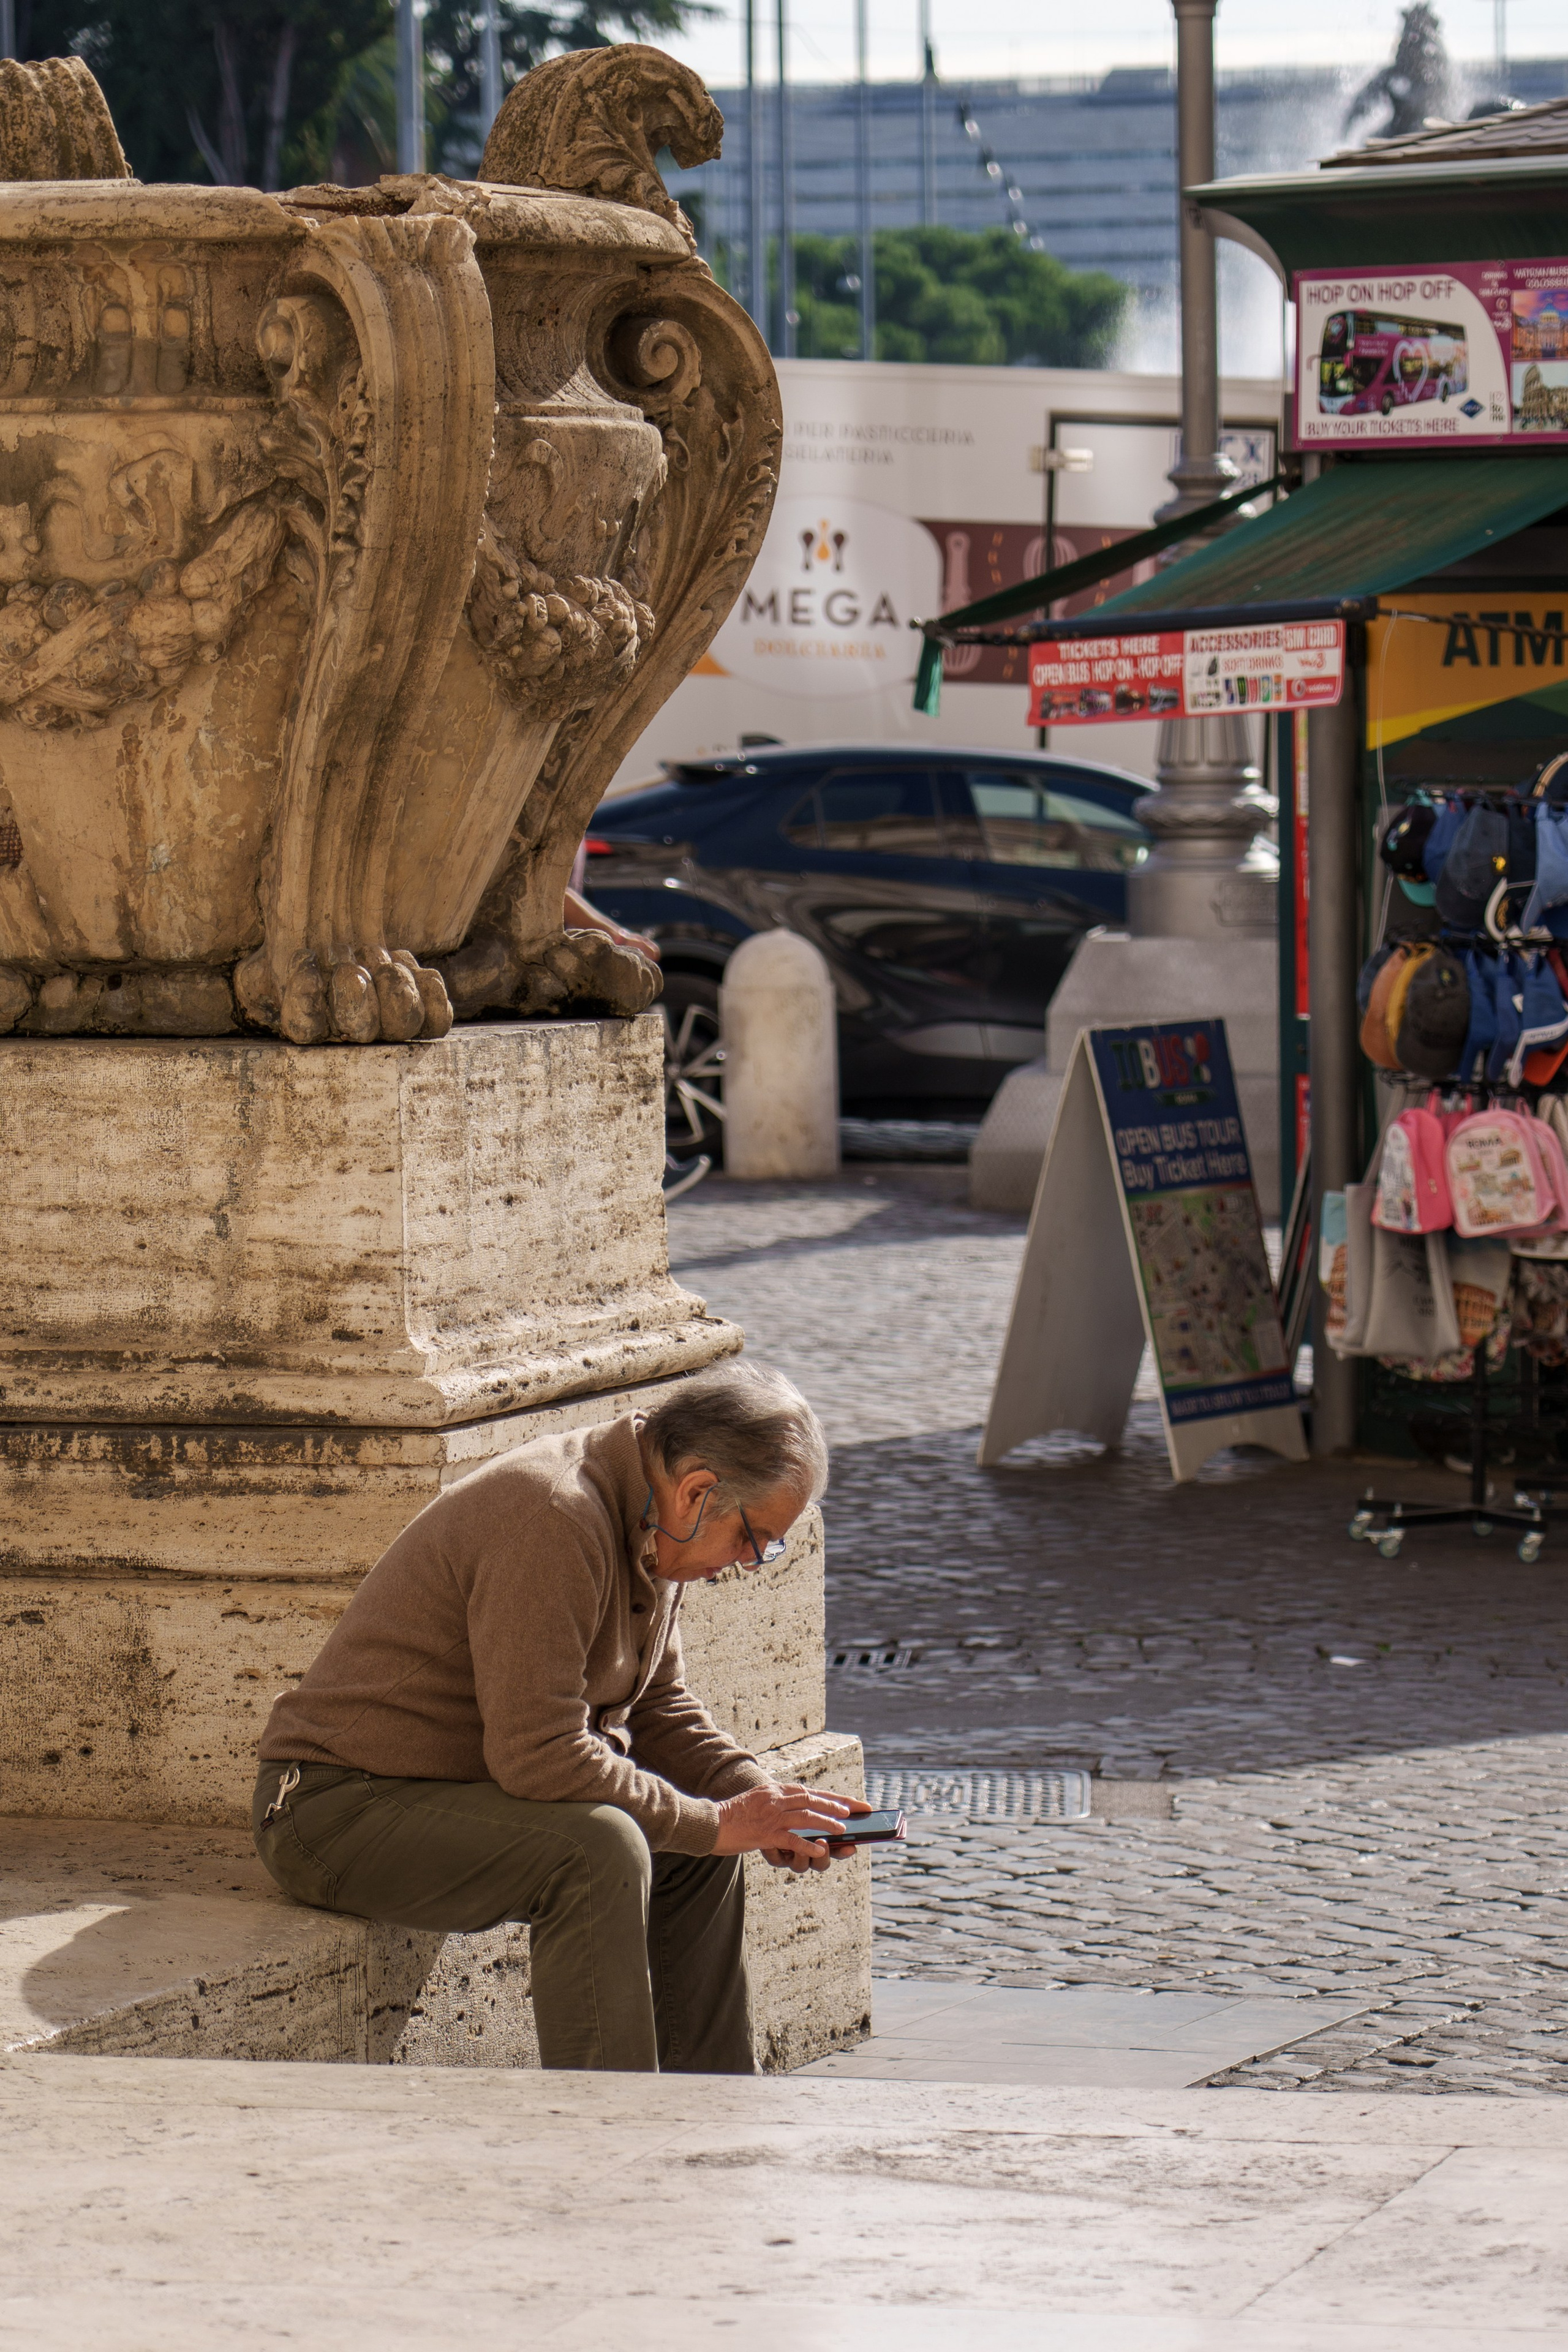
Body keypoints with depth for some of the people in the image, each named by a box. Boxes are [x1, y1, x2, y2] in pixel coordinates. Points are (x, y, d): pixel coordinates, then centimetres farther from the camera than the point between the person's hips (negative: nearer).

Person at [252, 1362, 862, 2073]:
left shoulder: (645, 1525, 5)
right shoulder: (554, 1518, -27)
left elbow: (657, 1709, 16)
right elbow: (539, 1758, -29)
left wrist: (760, 1798, -1)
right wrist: (718, 1823, -21)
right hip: (340, 1809, -10)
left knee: (698, 1856, 9)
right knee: (598, 1849, -29)